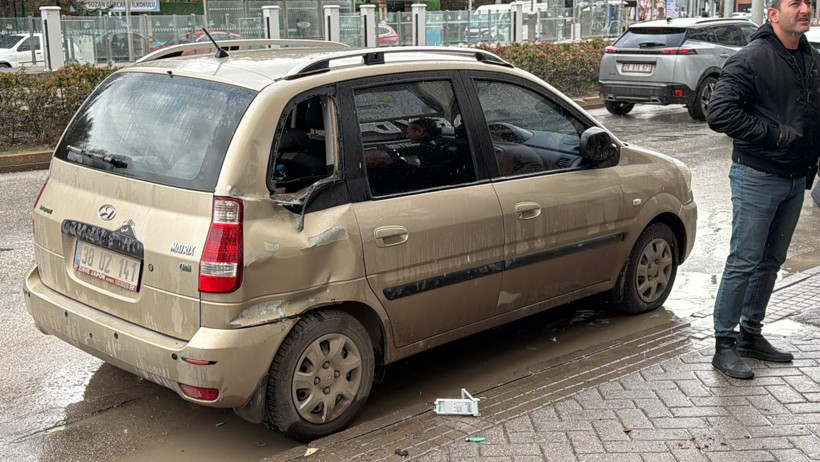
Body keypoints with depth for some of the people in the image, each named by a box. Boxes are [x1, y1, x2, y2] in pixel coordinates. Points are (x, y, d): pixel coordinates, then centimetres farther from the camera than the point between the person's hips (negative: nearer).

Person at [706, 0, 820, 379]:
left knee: (771, 262, 15)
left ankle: (751, 334, 28)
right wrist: (774, 134, -21)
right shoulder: (752, 59, -13)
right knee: (744, 262, -4)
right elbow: (719, 113, -22)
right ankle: (724, 344, 6)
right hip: (758, 177, -7)